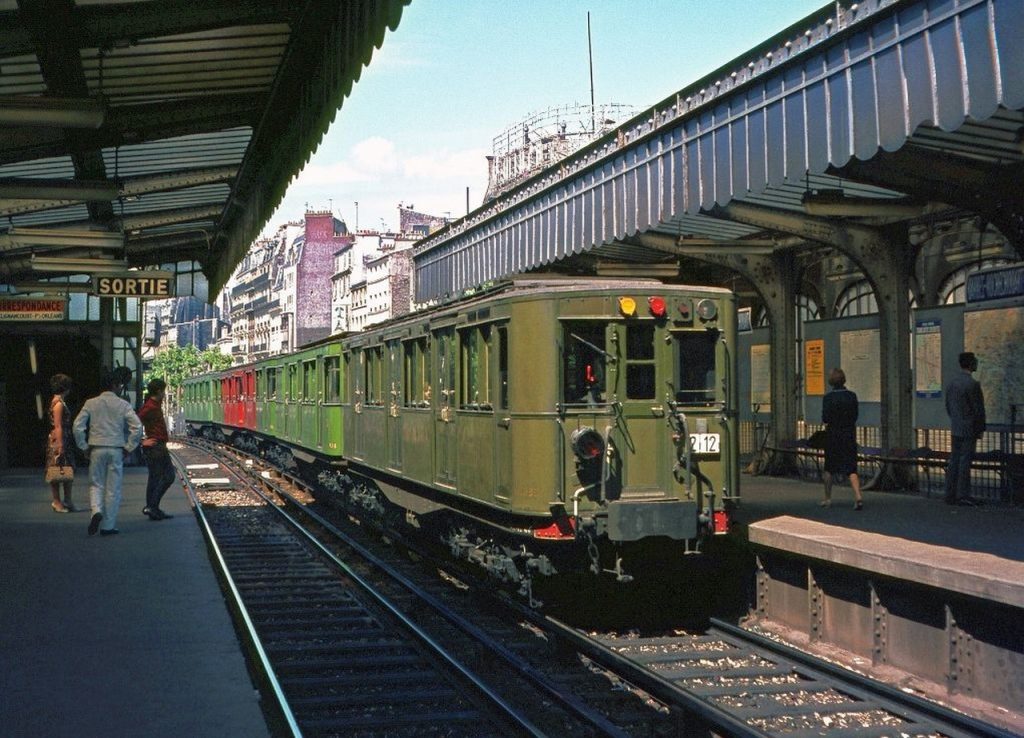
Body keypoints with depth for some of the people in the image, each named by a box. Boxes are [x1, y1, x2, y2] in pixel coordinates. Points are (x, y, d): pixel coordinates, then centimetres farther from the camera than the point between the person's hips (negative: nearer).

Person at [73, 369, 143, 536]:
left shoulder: (91, 403, 2)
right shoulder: (123, 405, -2)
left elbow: (77, 426, -3)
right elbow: (137, 427, -10)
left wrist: (84, 447, 6)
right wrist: (128, 448, 0)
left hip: (97, 449, 1)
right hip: (116, 450, -1)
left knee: (96, 484, 15)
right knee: (113, 489, 7)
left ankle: (97, 511, -13)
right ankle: (108, 526, 10)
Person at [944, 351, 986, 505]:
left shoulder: (951, 383, 8)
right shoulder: (972, 384, -16)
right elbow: (978, 409, -14)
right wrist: (981, 429, -4)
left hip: (955, 429, 7)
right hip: (969, 429, -7)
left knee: (954, 462, 9)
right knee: (965, 462, -4)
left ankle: (950, 495, 11)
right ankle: (963, 496, -2)